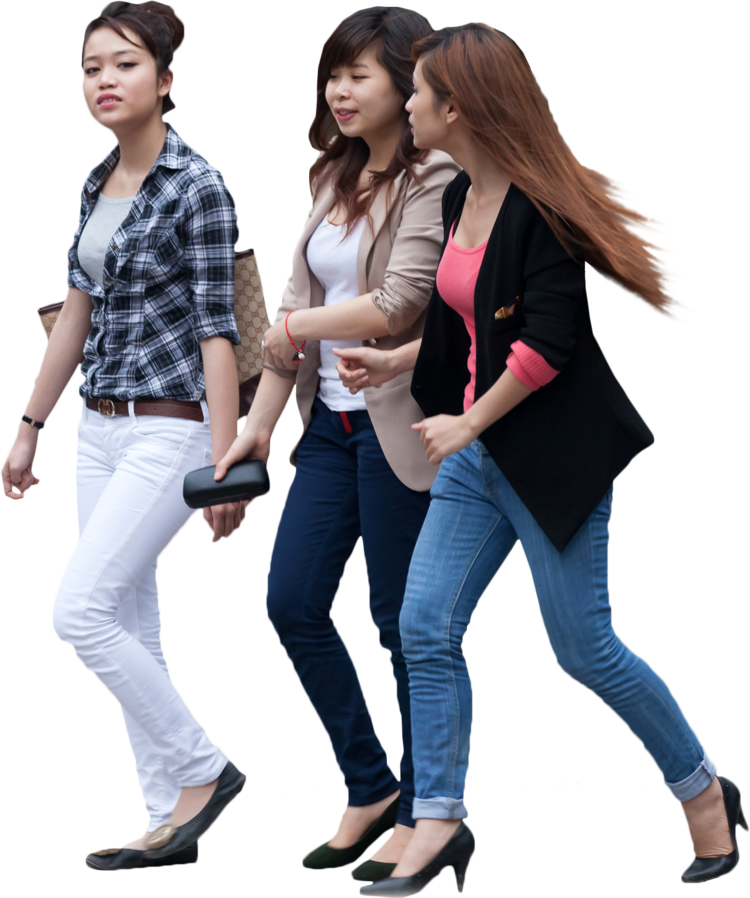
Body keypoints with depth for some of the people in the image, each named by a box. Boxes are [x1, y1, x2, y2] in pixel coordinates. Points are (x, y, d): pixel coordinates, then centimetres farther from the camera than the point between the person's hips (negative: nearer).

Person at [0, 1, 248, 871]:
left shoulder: (199, 188, -13)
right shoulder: (96, 184, 10)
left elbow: (217, 329, -14)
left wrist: (225, 464, -16)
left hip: (171, 430, -8)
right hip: (102, 429, 8)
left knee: (79, 612, -14)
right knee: (127, 627, 6)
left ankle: (202, 769, -1)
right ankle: (171, 822, 12)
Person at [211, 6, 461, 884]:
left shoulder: (436, 183, -12)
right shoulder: (335, 179, 13)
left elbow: (397, 307, -21)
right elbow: (300, 300, 12)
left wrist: (293, 327, -7)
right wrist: (260, 421, 9)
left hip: (401, 425, -8)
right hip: (332, 421, 8)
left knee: (403, 619, 1)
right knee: (291, 604, 7)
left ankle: (420, 813, 16)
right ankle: (370, 787, 22)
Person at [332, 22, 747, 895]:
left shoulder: (539, 206, -18)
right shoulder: (460, 198, 9)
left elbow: (548, 341, -21)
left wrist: (468, 423, -15)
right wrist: (393, 362, 18)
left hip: (553, 453, -9)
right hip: (478, 453, 9)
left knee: (584, 647, -1)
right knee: (426, 626, 1)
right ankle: (439, 824, 5)